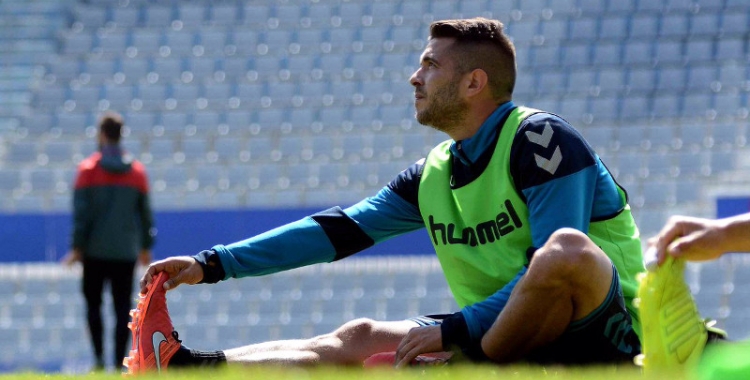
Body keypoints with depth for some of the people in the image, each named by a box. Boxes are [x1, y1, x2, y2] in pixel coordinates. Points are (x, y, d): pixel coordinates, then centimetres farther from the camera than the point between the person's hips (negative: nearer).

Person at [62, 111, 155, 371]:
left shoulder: (88, 169, -5)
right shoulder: (137, 171, 4)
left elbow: (81, 211, -8)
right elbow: (145, 212, 9)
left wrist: (77, 247, -5)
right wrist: (146, 246, 18)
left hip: (95, 251, -2)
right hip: (126, 251, 2)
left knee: (93, 304, 9)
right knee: (123, 308, 3)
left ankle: (99, 355, -6)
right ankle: (119, 362, -3)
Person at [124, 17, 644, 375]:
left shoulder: (542, 140, -10)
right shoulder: (433, 177, 14)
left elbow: (560, 258, -20)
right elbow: (339, 231, 15)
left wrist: (455, 330, -24)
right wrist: (212, 265, 9)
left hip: (597, 330, -7)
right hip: (512, 341, 8)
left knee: (568, 248, -38)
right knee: (361, 337, -1)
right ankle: (182, 364, -13)